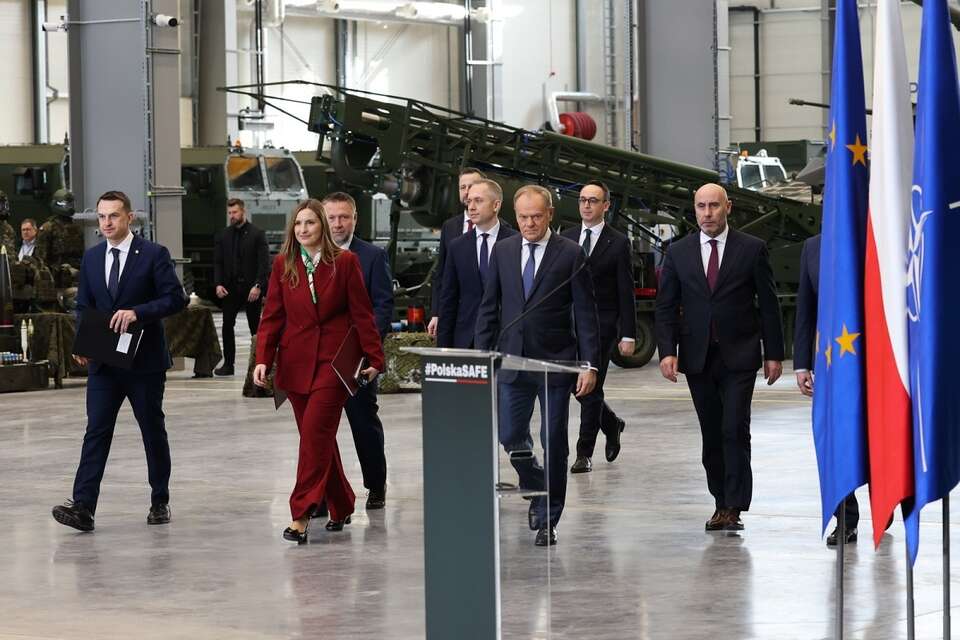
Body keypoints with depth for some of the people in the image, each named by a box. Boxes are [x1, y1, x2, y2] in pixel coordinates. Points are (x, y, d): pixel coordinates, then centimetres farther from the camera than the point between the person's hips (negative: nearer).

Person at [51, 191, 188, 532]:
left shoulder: (154, 254, -4)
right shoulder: (91, 257, 10)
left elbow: (175, 298, -9)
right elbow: (83, 306, 14)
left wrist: (137, 312, -23)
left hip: (144, 361, -3)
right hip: (102, 361, 3)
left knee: (153, 431, 8)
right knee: (96, 431, -6)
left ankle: (160, 502, 21)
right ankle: (83, 507, -14)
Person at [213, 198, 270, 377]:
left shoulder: (257, 233, -2)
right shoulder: (223, 235, 9)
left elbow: (264, 262, -7)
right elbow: (218, 262, 8)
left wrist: (258, 286, -16)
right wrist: (218, 283, -6)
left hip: (251, 288, -3)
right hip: (230, 287, 3)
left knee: (255, 327, 3)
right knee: (227, 325, -2)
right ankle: (228, 363, 3)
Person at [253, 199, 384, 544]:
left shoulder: (344, 262, -1)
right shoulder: (283, 264, 7)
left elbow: (362, 314, 0)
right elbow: (272, 315, 6)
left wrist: (374, 358, -2)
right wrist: (263, 359, -5)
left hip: (333, 361, -4)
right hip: (296, 362, 4)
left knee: (315, 432, -15)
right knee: (319, 437, 9)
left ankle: (301, 515, -18)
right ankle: (340, 508, 23)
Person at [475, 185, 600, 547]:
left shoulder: (570, 254, -4)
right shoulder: (502, 252, 6)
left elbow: (585, 313, -4)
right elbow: (489, 308, 11)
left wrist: (590, 364, -9)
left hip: (555, 361, -3)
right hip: (512, 358, 3)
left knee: (553, 443, 2)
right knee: (510, 435, 1)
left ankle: (548, 520, 11)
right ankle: (538, 490, 28)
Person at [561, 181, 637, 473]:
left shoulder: (618, 243, -3)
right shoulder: (566, 238, 9)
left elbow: (626, 293, -4)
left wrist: (628, 335, -7)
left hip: (602, 326, -4)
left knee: (591, 388, -4)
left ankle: (585, 453, 2)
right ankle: (611, 424, 34)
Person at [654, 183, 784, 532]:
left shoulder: (752, 249, 1)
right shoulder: (678, 253, 6)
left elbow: (768, 304, 3)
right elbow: (666, 306, 5)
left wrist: (773, 353, 1)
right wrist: (667, 350, -7)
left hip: (738, 356, -3)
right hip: (697, 356, 3)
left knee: (735, 430, -11)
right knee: (711, 435, 8)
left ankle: (733, 508, -11)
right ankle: (722, 502, 17)